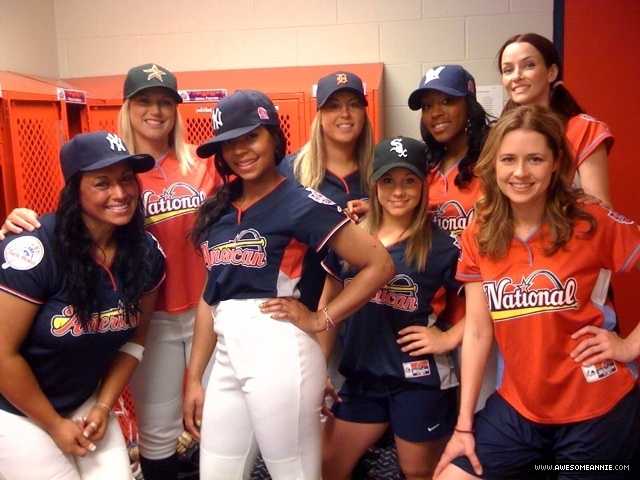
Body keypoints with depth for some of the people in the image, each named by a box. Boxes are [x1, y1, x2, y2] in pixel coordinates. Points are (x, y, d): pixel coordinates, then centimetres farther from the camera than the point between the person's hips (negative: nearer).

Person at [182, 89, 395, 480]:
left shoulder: (302, 203, -7)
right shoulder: (218, 211, 11)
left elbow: (380, 265, -9)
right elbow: (211, 297, 14)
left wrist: (319, 320, -9)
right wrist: (193, 378, 13)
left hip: (280, 355, -6)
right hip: (227, 358, 7)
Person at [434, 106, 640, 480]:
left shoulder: (593, 225, -13)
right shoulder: (478, 237, -3)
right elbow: (477, 330, -3)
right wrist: (464, 425, -3)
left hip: (597, 411, -3)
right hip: (518, 409, 3)